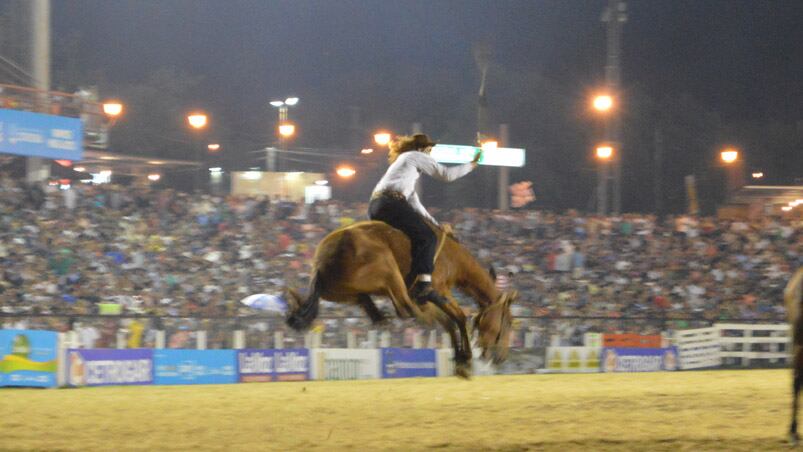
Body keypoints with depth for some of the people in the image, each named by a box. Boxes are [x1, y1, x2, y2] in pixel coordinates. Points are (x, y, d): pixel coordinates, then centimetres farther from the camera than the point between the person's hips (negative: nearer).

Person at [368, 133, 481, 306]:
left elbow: (414, 203, 35)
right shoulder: (417, 157, 11)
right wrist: (471, 165, 19)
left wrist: (435, 223, 31)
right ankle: (423, 285, -29)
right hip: (391, 203, -9)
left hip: (375, 207, 10)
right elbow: (446, 174, 7)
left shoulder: (402, 161, 37)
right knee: (427, 237, -13)